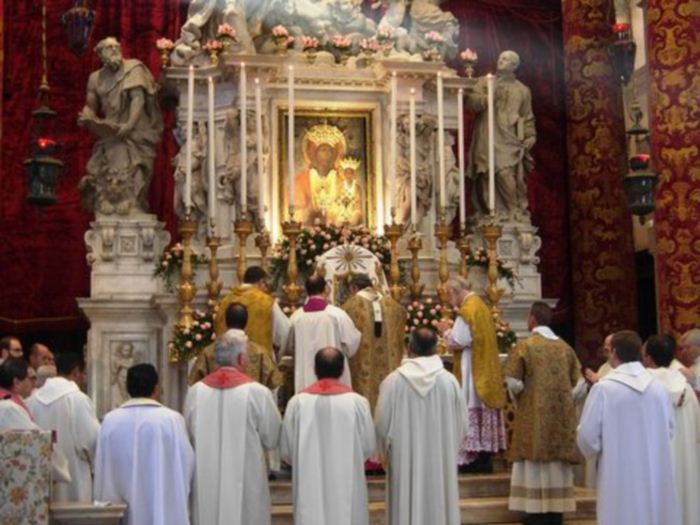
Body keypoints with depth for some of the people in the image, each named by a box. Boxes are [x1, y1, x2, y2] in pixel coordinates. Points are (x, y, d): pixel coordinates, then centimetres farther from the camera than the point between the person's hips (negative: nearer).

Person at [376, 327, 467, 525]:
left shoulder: (393, 381, -11)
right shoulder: (449, 380, -8)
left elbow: (382, 424, -5)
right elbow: (461, 425, -1)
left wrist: (387, 452, 13)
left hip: (404, 460, -1)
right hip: (441, 461, 1)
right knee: (439, 506, 11)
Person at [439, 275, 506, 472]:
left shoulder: (467, 310, -15)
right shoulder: (481, 306, 14)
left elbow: (458, 341, -16)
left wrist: (445, 331, 1)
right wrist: (452, 330, 15)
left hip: (471, 371, -9)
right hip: (486, 369, 9)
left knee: (471, 411, -6)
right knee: (484, 410, 9)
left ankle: (472, 459, -6)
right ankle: (485, 458, 12)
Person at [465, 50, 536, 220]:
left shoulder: (522, 90, 17)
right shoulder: (483, 82, 16)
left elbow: (528, 118, 15)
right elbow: (469, 102, 2)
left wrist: (529, 138, 3)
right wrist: (489, 96, -10)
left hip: (509, 143, -1)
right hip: (486, 142, 1)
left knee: (506, 176, -18)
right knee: (487, 181, -4)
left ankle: (516, 215, -12)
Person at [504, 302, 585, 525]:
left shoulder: (525, 346, -7)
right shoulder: (565, 347, 7)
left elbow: (513, 382, -11)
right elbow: (580, 385, 5)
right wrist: (562, 398, 13)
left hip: (534, 417, -4)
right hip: (561, 417, 4)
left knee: (534, 468, -1)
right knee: (558, 467, 10)